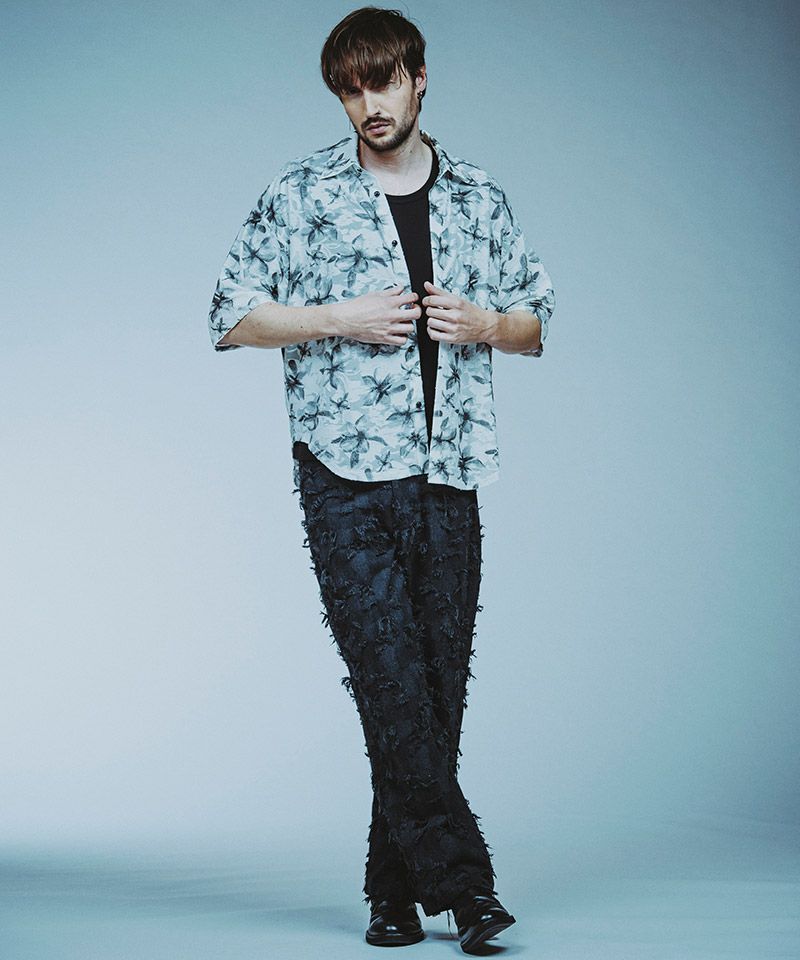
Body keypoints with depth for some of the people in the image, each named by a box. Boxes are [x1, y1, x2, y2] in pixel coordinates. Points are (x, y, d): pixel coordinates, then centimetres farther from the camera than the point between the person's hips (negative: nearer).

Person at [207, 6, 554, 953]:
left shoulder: (480, 199, 13)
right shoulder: (300, 194, 5)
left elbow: (536, 322, 20)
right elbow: (231, 316, 4)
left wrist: (485, 324, -3)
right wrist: (340, 319, -9)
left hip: (449, 474, 3)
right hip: (346, 472, -3)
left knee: (440, 680, 3)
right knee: (388, 672, -11)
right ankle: (458, 876, -6)